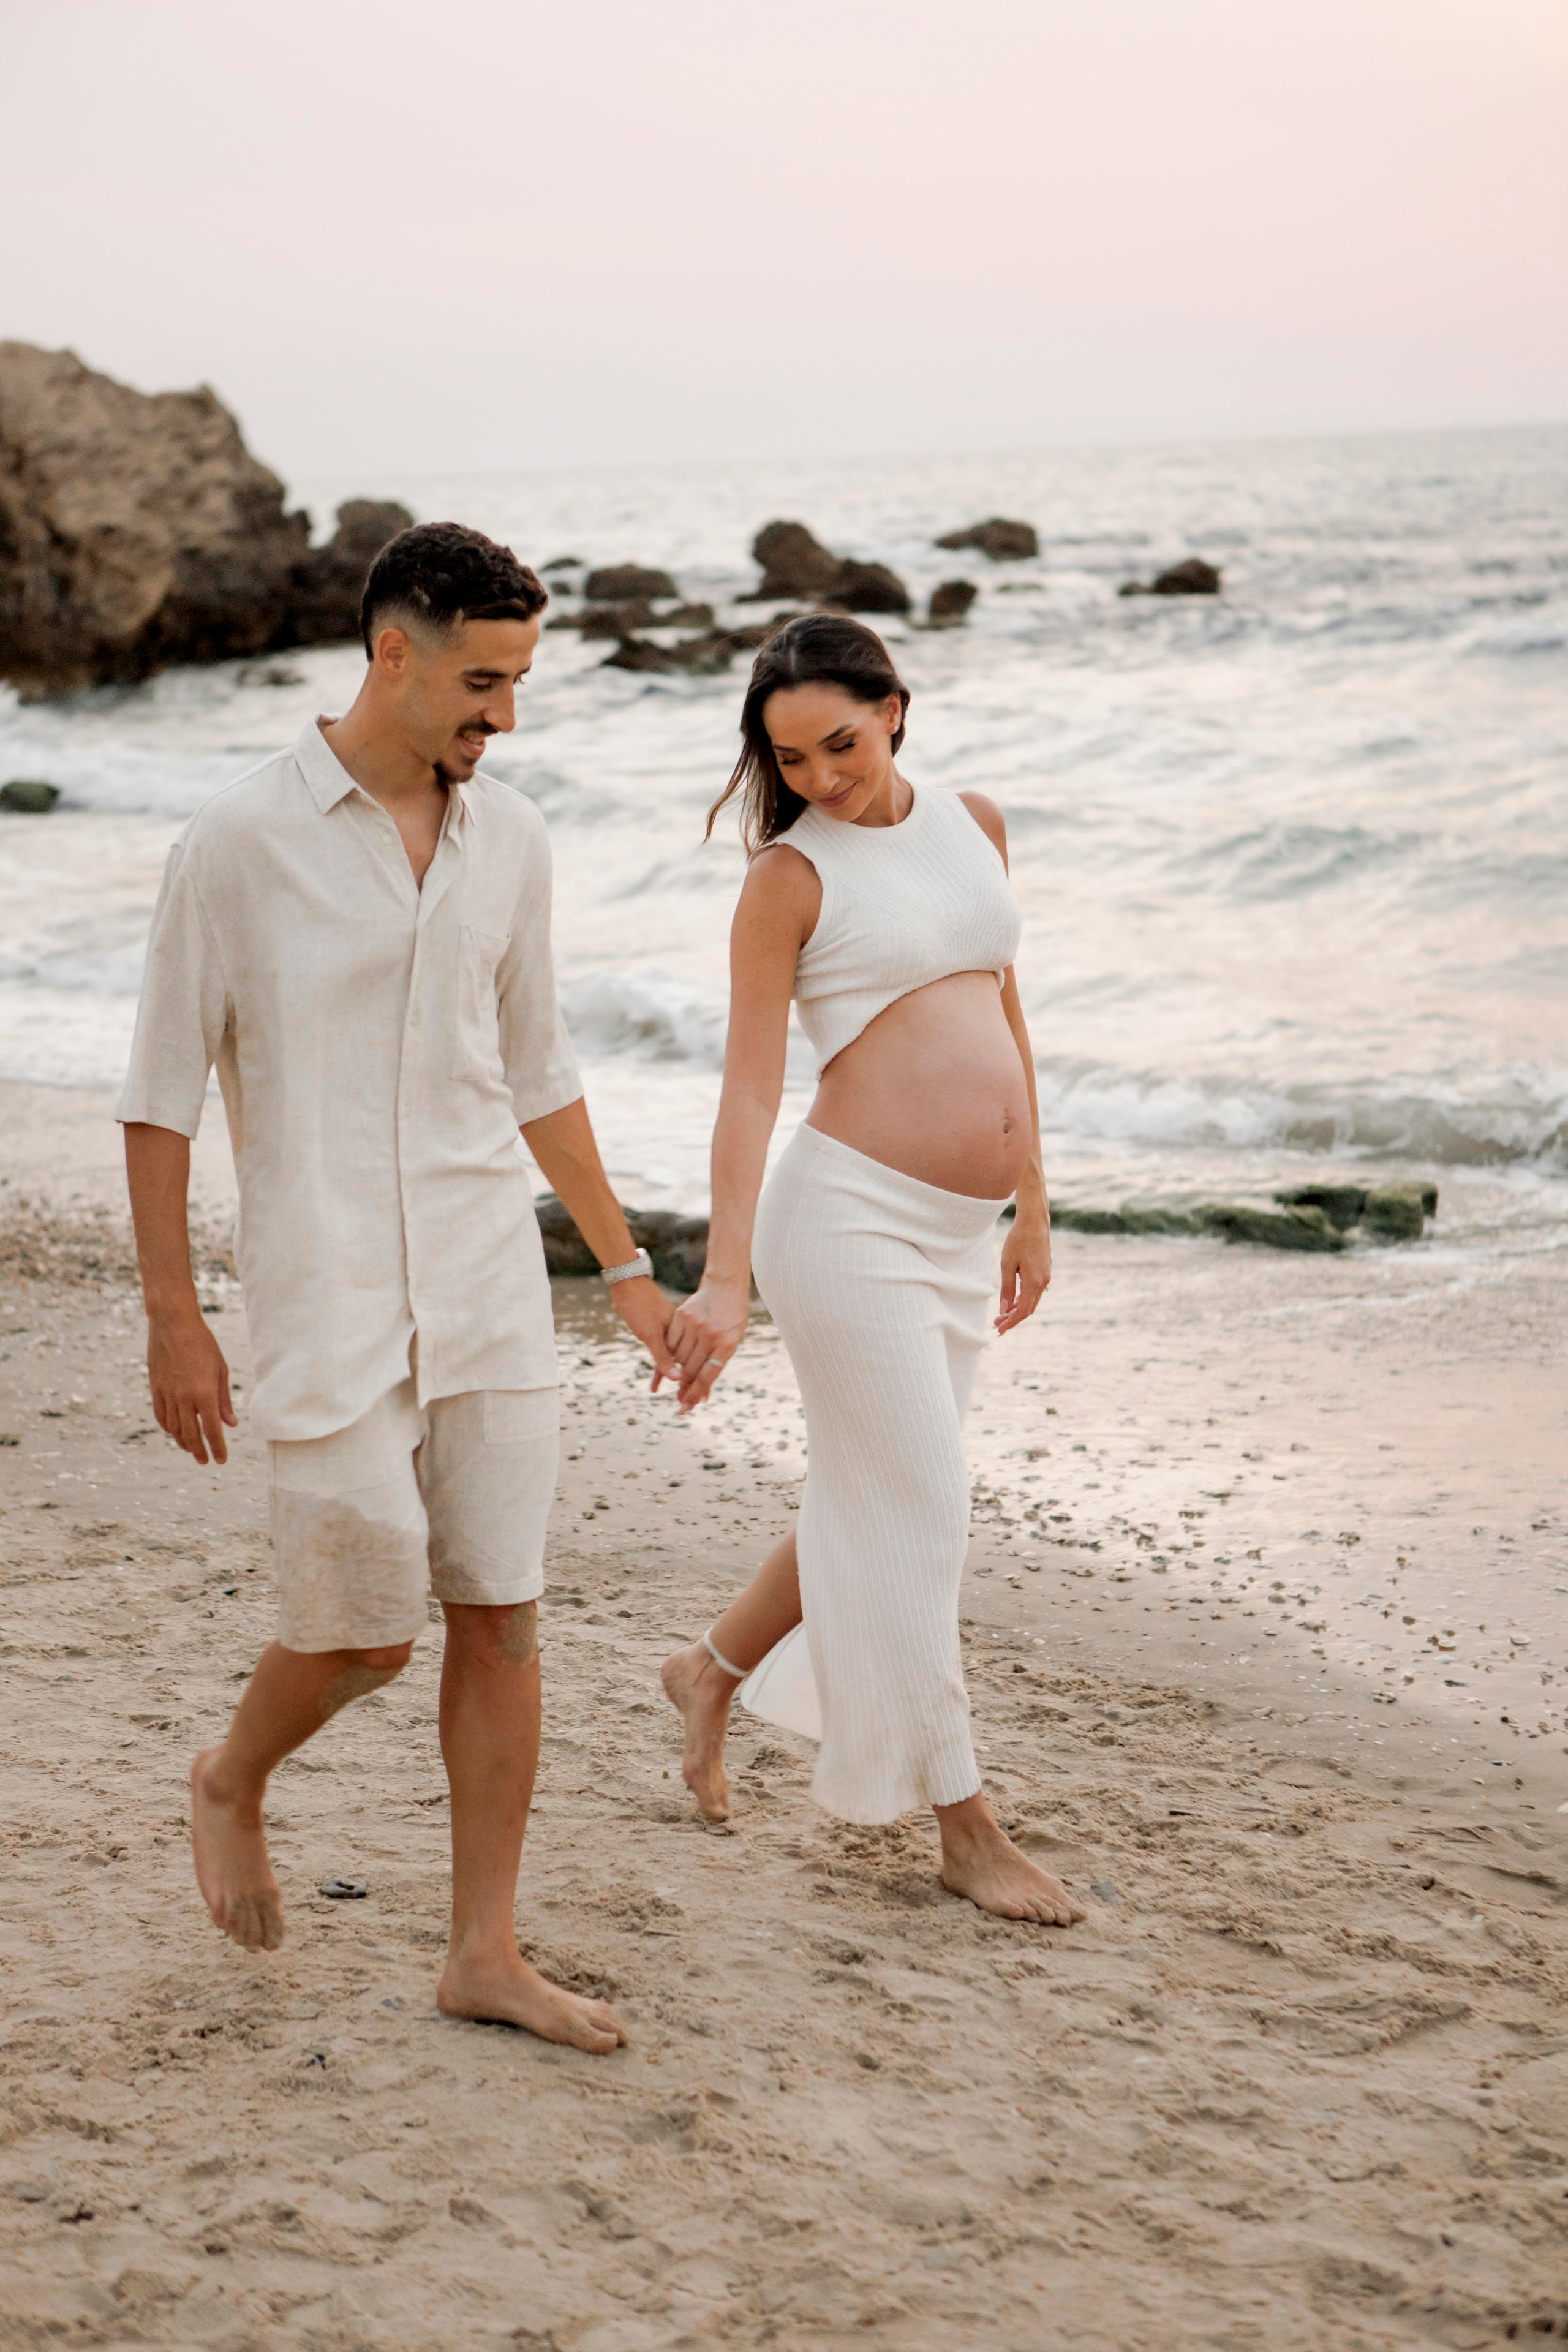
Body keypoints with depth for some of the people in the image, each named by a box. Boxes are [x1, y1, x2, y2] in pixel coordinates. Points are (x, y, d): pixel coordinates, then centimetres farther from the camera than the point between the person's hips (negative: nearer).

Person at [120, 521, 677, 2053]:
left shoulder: (508, 839, 6)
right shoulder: (239, 843, -9)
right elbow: (161, 1094, -5)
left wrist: (624, 1268, 17)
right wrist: (173, 1320, -7)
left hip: (489, 1290, 5)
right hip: (326, 1296, -5)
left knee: (502, 1620, 4)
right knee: (364, 1630, 0)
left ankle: (486, 1955, 14)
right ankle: (232, 1786, 33)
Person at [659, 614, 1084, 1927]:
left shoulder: (973, 824, 13)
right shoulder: (790, 876, -5)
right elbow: (751, 1087, -10)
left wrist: (1031, 1207, 19)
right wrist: (727, 1279, -18)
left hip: (958, 1236, 7)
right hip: (852, 1215, -6)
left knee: (878, 1506, 16)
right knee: (917, 1514, -2)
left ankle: (713, 1672, 39)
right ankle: (967, 1829, 10)